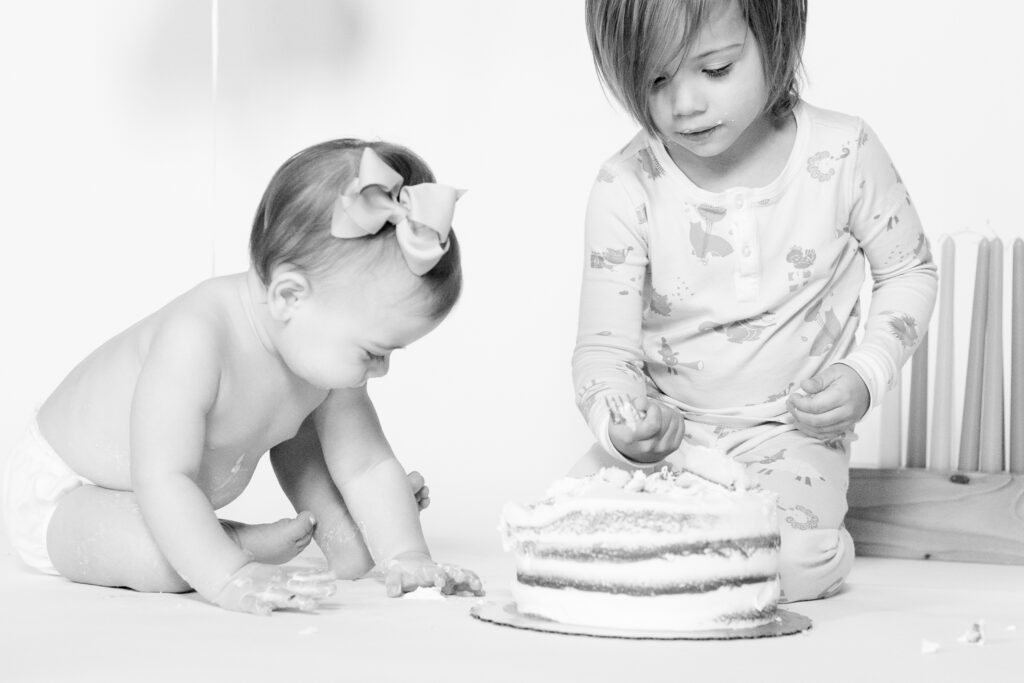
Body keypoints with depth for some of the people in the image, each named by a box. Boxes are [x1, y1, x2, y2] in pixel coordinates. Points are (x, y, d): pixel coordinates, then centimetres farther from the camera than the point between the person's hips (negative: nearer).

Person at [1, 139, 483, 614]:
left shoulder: (319, 345, -15)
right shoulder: (196, 337, -41)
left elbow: (366, 462, -7)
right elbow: (162, 481, -44)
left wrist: (405, 558, -19)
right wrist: (231, 579, -50)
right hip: (59, 494, -8)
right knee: (163, 560, -34)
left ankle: (335, 524, 26)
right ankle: (248, 543, -6)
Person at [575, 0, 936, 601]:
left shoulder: (842, 153, -12)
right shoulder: (625, 188, -13)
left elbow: (910, 271, 5)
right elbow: (604, 348, -12)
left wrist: (865, 376, -11)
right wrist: (624, 427, -34)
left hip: (791, 430, -1)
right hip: (666, 430, 2)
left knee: (790, 564, -28)